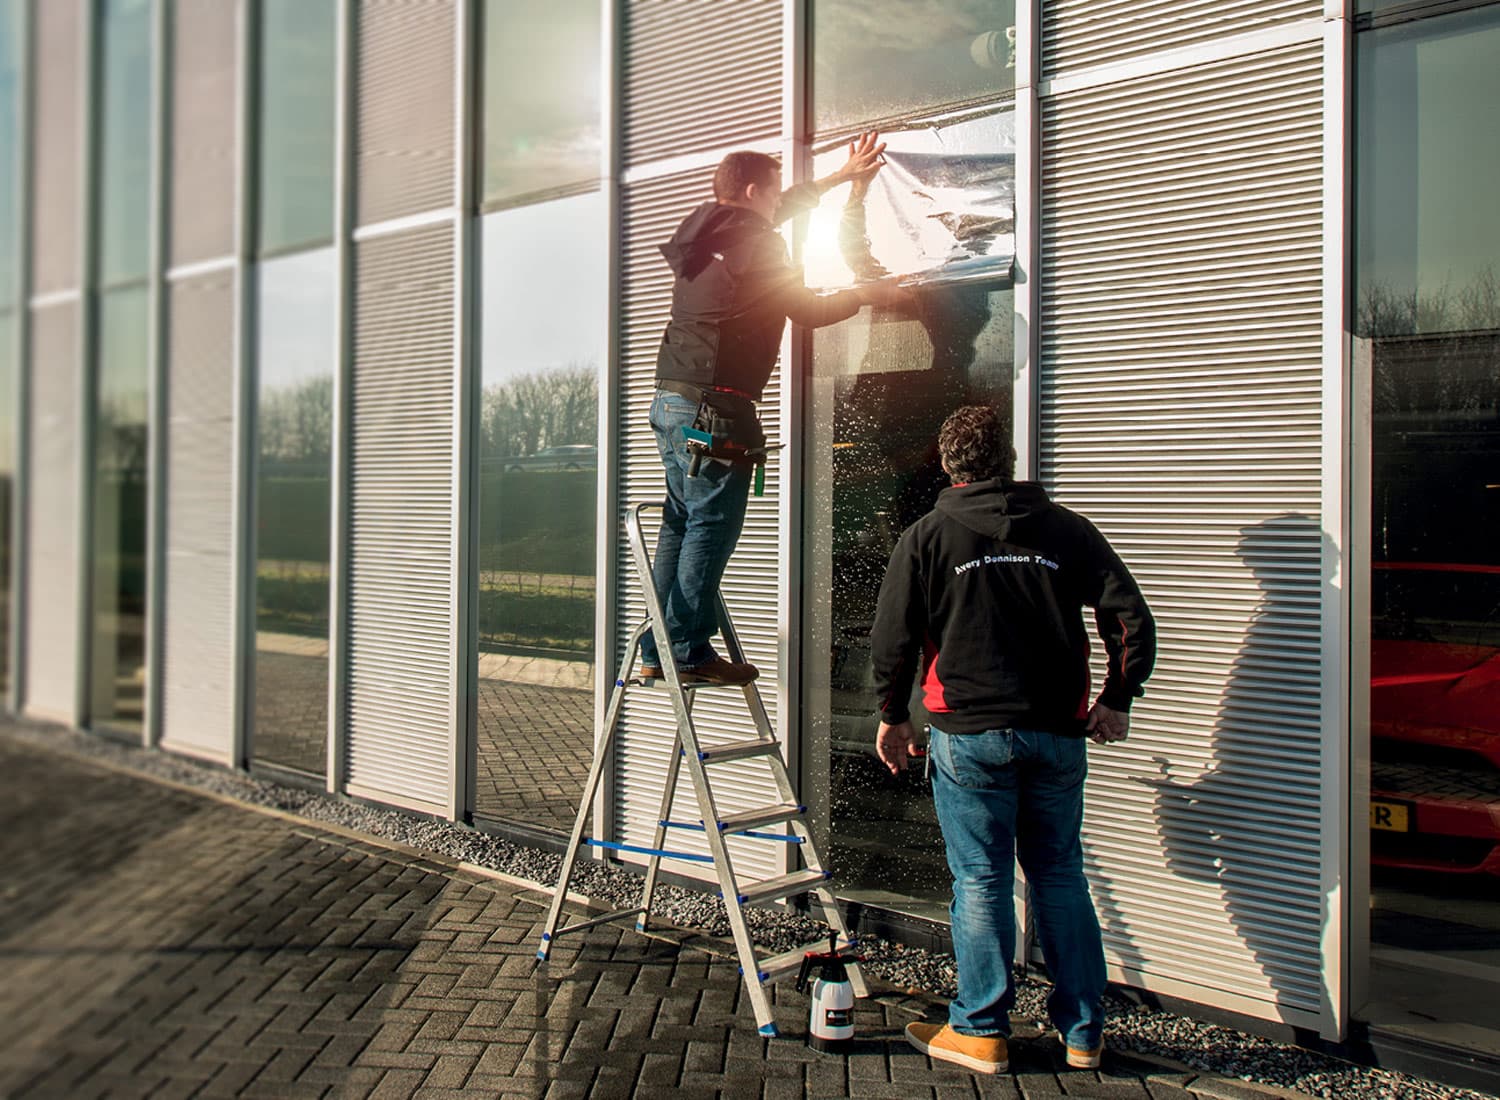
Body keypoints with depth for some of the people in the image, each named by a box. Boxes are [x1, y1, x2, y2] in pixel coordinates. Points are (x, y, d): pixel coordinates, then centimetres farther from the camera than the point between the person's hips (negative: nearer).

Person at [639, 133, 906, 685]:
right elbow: (809, 312, -1)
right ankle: (689, 651, -6)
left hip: (670, 398, 9)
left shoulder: (703, 231, 19)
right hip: (715, 406, -9)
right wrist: (866, 293, 14)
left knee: (680, 524, 11)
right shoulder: (757, 243, -7)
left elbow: (782, 207, 35)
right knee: (712, 527, -6)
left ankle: (656, 650, 12)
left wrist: (841, 175, 44)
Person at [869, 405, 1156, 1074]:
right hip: (1059, 732, 3)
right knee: (1060, 875, 13)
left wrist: (893, 716, 10)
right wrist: (1115, 701, 10)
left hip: (969, 735, -3)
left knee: (981, 881, 5)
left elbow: (891, 637, -3)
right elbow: (1132, 619, 0)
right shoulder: (1067, 530, 4)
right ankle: (1082, 1032, 21)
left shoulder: (926, 537, -2)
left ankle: (980, 1031, 14)